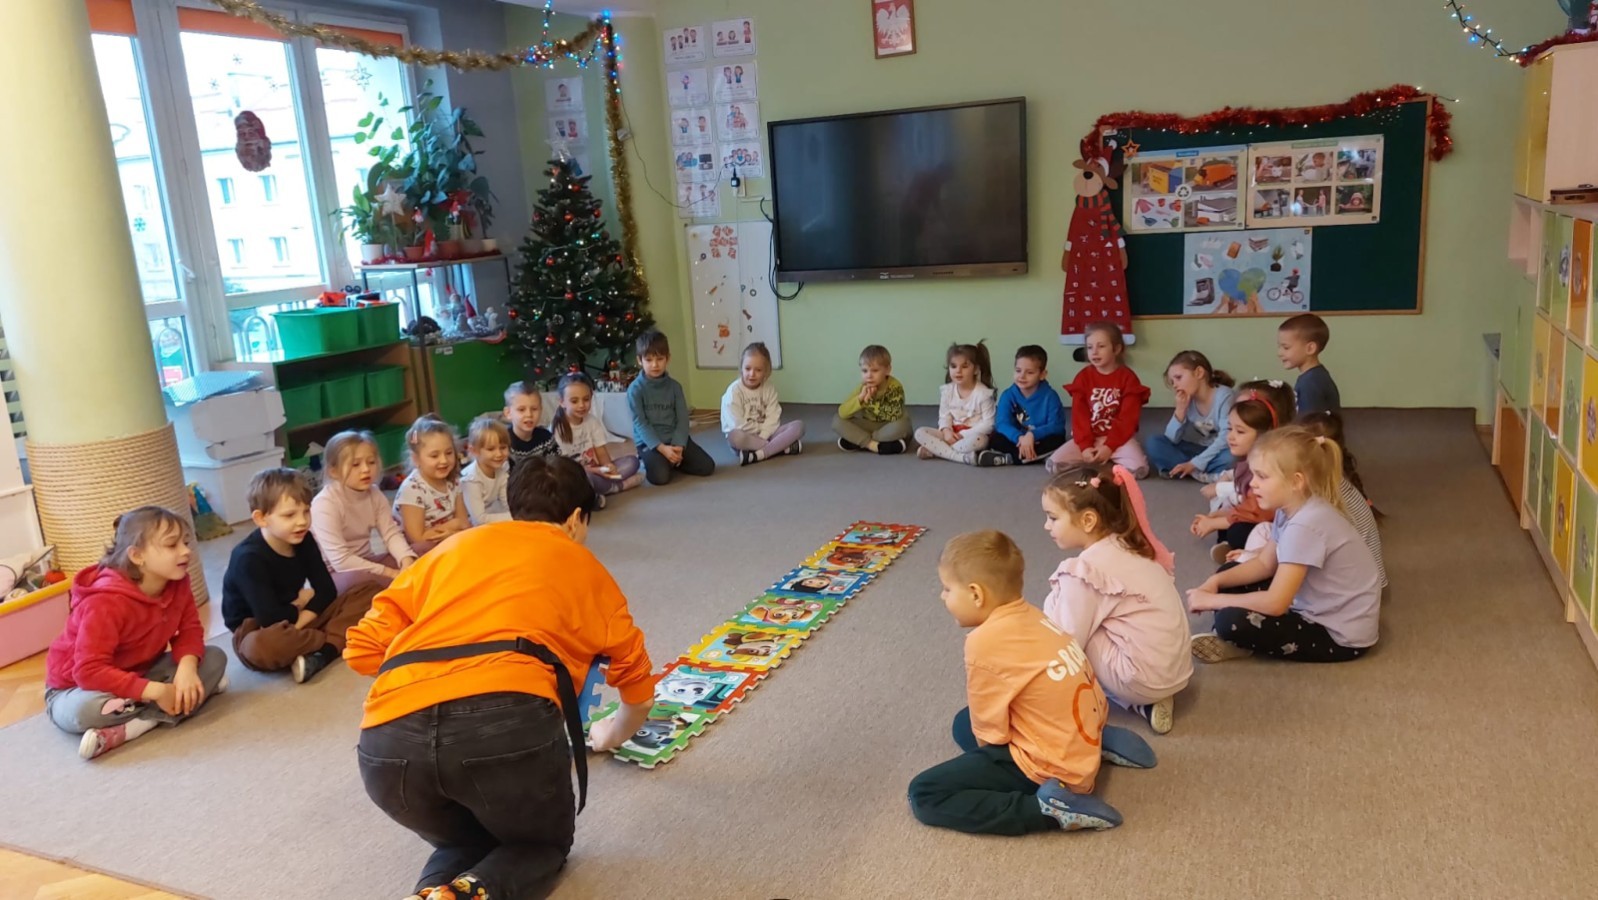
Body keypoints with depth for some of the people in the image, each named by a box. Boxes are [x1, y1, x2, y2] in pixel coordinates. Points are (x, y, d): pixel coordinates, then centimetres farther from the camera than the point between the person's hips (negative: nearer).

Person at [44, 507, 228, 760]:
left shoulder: (178, 584, -11)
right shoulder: (105, 604, -32)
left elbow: (190, 630, -8)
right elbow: (90, 671, -35)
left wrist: (187, 667, -31)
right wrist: (155, 691, -40)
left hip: (141, 673, 7)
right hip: (77, 685, -7)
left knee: (215, 658, -16)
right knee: (84, 711, -42)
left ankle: (124, 730, -28)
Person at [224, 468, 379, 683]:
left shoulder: (303, 540, -4)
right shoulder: (248, 558, -23)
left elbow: (327, 590, -3)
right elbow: (270, 617, -29)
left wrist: (300, 621, -20)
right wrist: (301, 602, -9)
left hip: (298, 617, 6)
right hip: (258, 629, -6)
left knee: (365, 589, -7)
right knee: (258, 648, -44)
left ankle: (323, 653, -27)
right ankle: (334, 642, -18)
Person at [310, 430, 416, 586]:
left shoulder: (374, 494, 0)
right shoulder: (325, 504, -22)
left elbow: (391, 533, -7)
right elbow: (341, 561, -26)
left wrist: (406, 561, -29)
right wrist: (388, 573, -25)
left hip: (365, 563, 6)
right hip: (333, 575, -6)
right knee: (364, 578, -38)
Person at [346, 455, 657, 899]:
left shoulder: (453, 546, 29)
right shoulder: (583, 566, 25)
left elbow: (363, 650, 23)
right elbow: (638, 688, 37)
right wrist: (612, 735, 58)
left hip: (388, 740, 3)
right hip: (508, 721, -3)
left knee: (463, 843, 32)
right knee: (544, 842, 28)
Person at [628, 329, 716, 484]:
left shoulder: (674, 386, 6)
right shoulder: (635, 389, -7)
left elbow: (682, 419, 2)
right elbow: (640, 423, -12)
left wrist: (678, 446, -15)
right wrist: (662, 448, -22)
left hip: (675, 439, 4)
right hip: (649, 442, -4)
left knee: (707, 467, -10)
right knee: (660, 476, -29)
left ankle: (672, 462, 10)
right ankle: (649, 461, 4)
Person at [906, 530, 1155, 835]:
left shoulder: (985, 642, -22)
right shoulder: (1031, 615, 2)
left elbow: (989, 735, -12)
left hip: (1050, 769, -9)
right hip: (1083, 744, 9)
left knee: (924, 794, -7)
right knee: (965, 722, 27)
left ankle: (1051, 809, -13)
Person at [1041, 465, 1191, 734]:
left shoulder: (1086, 569, -17)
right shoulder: (1126, 546, 8)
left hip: (1145, 678, -9)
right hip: (1176, 670, 9)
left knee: (1055, 606, -3)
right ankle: (1144, 701, 10)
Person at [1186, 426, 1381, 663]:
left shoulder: (1306, 525, -30)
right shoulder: (1293, 508, -1)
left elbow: (1275, 604, -30)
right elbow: (1265, 564, 10)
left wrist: (1212, 600, -19)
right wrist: (1216, 581, -5)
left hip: (1341, 635, -10)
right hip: (1316, 607, 10)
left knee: (1231, 621, -25)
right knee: (1229, 576, 9)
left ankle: (1239, 644, 5)